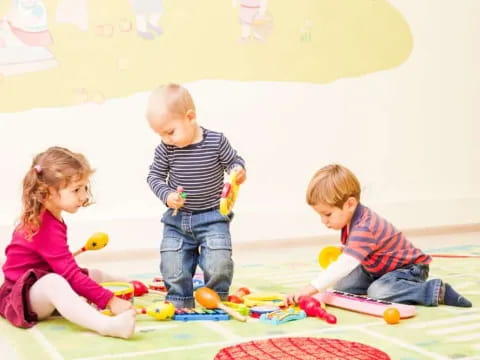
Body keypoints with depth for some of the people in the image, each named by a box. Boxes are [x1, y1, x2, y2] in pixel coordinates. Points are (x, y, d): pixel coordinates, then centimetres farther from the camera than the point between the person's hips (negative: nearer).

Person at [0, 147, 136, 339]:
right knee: (54, 282, -42)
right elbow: (70, 273, -33)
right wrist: (110, 301, -35)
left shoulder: (43, 216, 6)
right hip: (23, 297, -11)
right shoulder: (47, 228, -27)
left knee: (95, 274, 20)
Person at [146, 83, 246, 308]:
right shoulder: (166, 149, -7)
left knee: (218, 265, -12)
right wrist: (167, 195, -15)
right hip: (177, 219, 2)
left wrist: (239, 171, -22)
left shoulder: (216, 142, -12)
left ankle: (215, 299, 17)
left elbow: (234, 161, 1)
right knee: (172, 268, 0)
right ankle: (179, 300, 28)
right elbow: (154, 176, 2)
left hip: (212, 218, -2)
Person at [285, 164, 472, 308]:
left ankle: (436, 291, -21)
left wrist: (311, 289, -51)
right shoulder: (352, 219, -4)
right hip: (377, 269, 9)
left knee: (377, 292, -34)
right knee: (341, 283, 0)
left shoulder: (364, 229, -34)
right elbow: (349, 254, 16)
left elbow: (345, 265, -46)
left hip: (409, 267, -9)